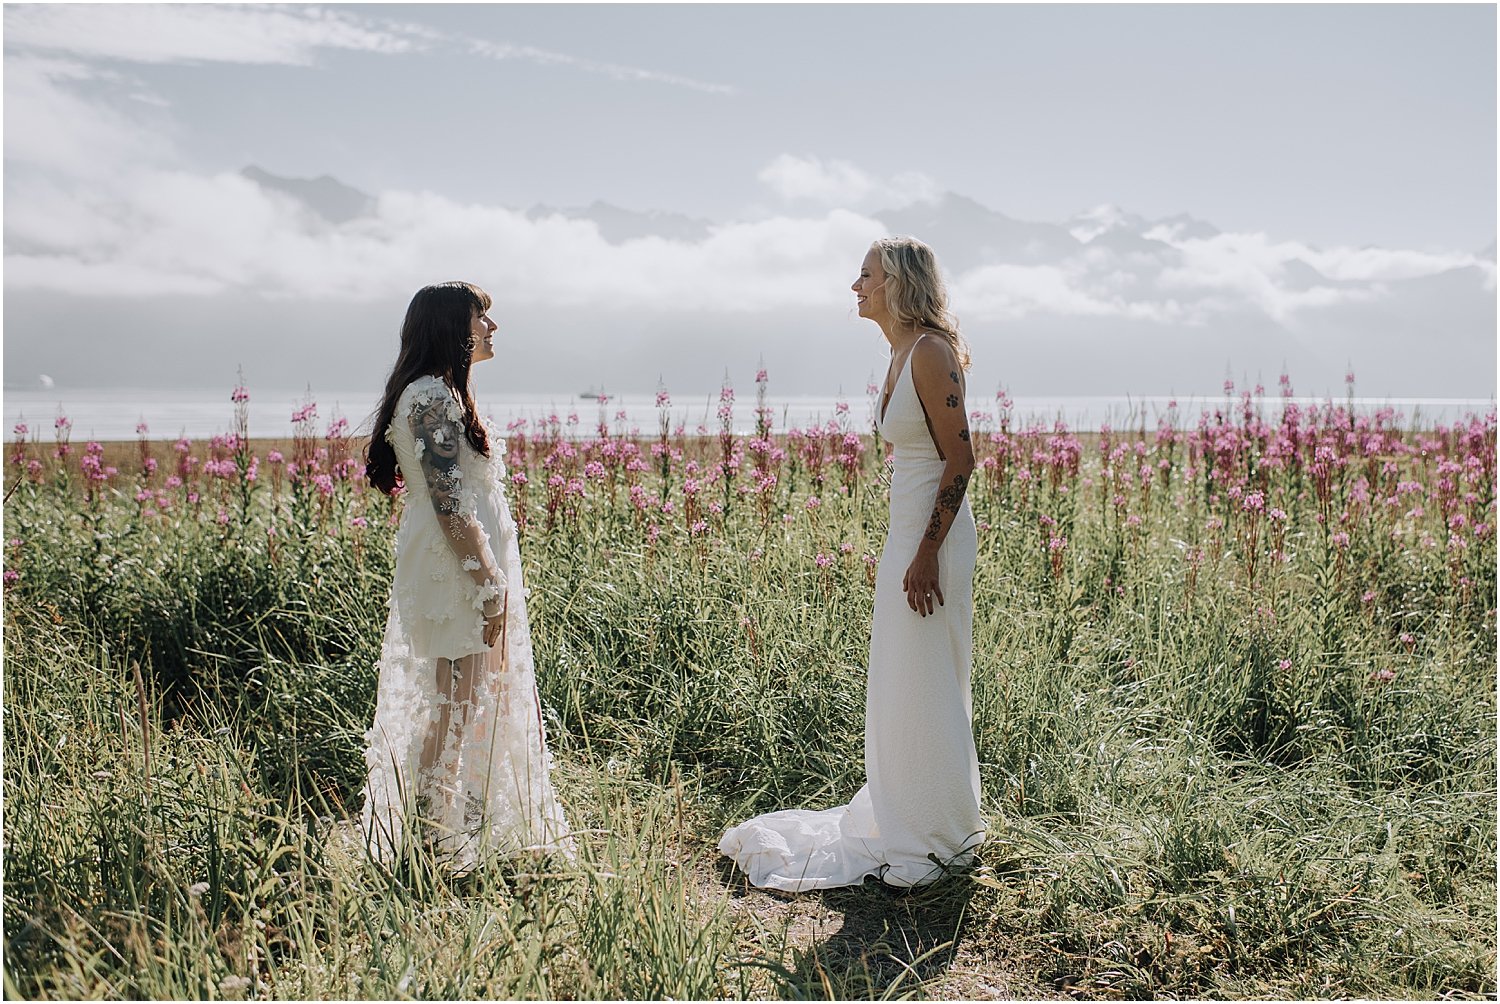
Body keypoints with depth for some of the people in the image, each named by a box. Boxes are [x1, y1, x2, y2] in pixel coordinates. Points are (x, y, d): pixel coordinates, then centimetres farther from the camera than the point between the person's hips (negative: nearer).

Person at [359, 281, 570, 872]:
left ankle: (451, 839, 27)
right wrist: (489, 581, -21)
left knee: (470, 707, 16)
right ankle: (435, 847, 8)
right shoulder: (432, 396, -15)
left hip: (473, 566, 10)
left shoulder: (444, 393, 17)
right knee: (454, 711, -3)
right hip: (456, 572, -10)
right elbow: (448, 503, -21)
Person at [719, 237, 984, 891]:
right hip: (906, 531, 10)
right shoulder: (901, 353, 13)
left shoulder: (930, 351, -15)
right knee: (900, 685, 16)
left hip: (932, 537, -10)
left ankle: (940, 840, 15)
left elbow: (960, 458, -19)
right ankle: (907, 825, 30)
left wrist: (927, 552, -21)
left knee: (923, 688, 0)